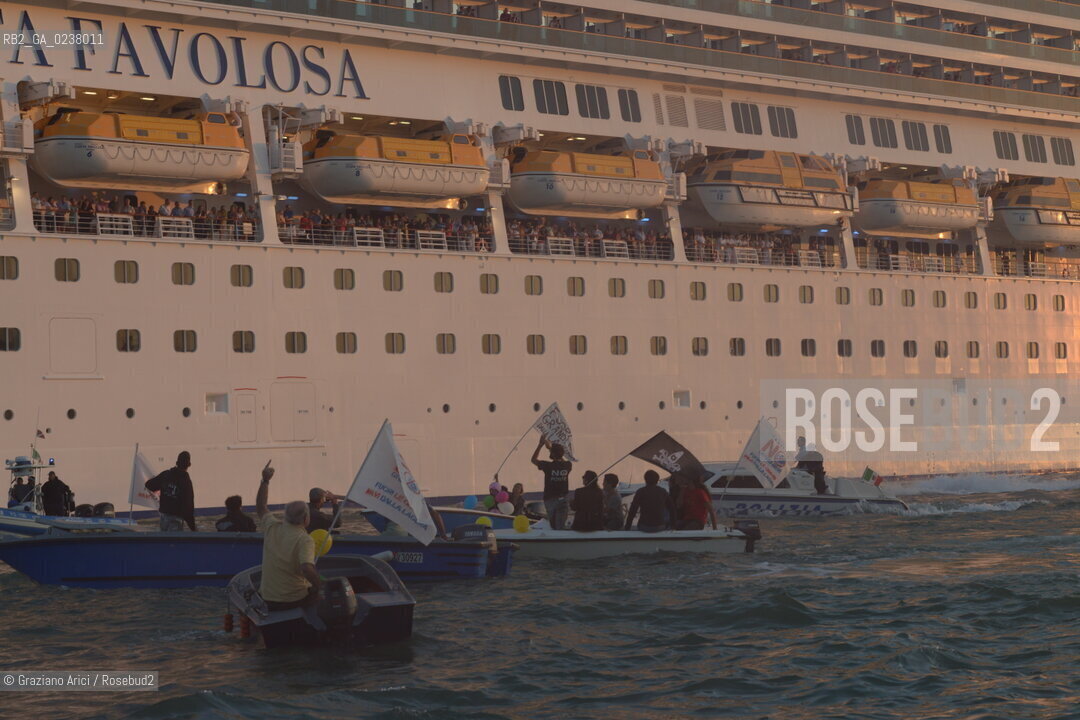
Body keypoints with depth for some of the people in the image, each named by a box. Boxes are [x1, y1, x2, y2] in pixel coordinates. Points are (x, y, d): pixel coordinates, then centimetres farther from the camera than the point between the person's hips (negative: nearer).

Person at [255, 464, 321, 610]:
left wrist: (265, 480, 20)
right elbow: (307, 568, -34)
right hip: (296, 600, -4)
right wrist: (321, 586, -20)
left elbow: (260, 507, 18)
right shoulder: (305, 540, -20)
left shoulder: (272, 528, -2)